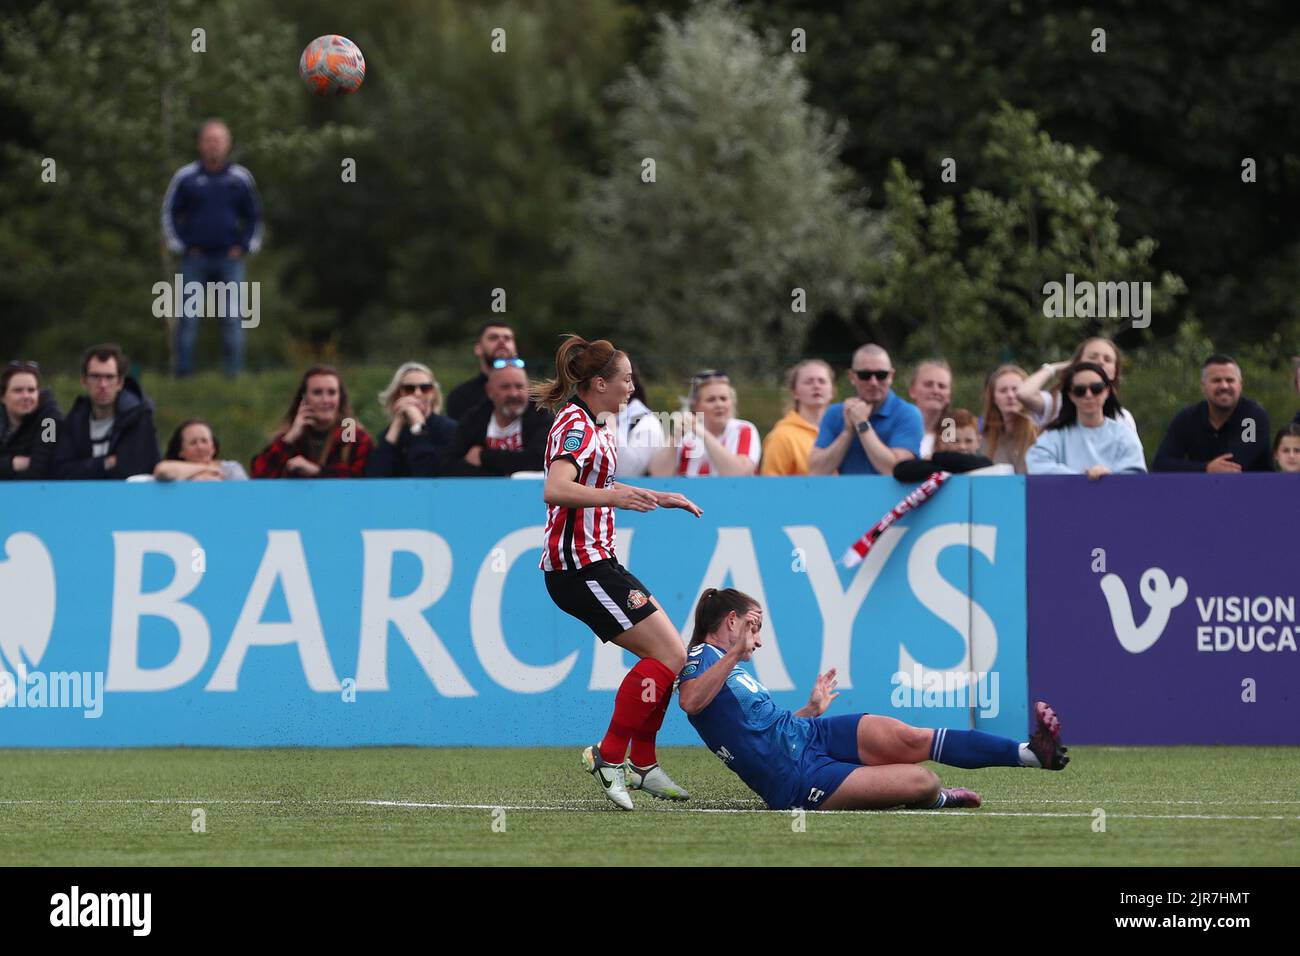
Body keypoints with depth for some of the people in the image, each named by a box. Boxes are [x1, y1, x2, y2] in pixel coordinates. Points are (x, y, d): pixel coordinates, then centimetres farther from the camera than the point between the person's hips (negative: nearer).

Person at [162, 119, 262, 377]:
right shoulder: (185, 177, 2)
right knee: (188, 319, -4)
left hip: (230, 259, 1)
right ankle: (183, 372, 0)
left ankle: (233, 373, 3)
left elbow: (254, 217, 15)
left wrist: (245, 247, 3)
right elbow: (169, 213, 10)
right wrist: (181, 246, 3)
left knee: (233, 319, -2)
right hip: (195, 259, -1)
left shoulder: (242, 178, 6)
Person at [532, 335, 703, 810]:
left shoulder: (593, 427, 17)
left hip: (596, 561, 10)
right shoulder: (575, 426, -15)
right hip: (579, 568, -10)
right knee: (670, 655, -14)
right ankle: (609, 755, -10)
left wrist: (656, 498, 34)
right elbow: (555, 489, -33)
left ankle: (642, 764, 15)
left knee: (666, 654, 11)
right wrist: (611, 496, -45)